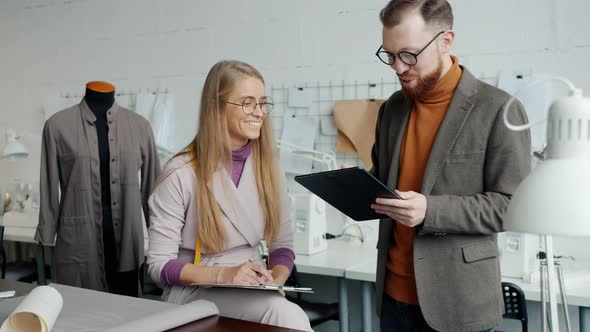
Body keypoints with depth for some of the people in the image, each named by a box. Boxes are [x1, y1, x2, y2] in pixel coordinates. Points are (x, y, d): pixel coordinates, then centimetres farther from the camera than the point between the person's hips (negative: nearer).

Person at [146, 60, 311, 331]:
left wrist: (275, 279, -11)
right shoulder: (181, 174, -11)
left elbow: (282, 244, 10)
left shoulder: (266, 166, 4)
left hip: (254, 292, 5)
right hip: (196, 292, -5)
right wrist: (223, 274, -22)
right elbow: (159, 264, -8)